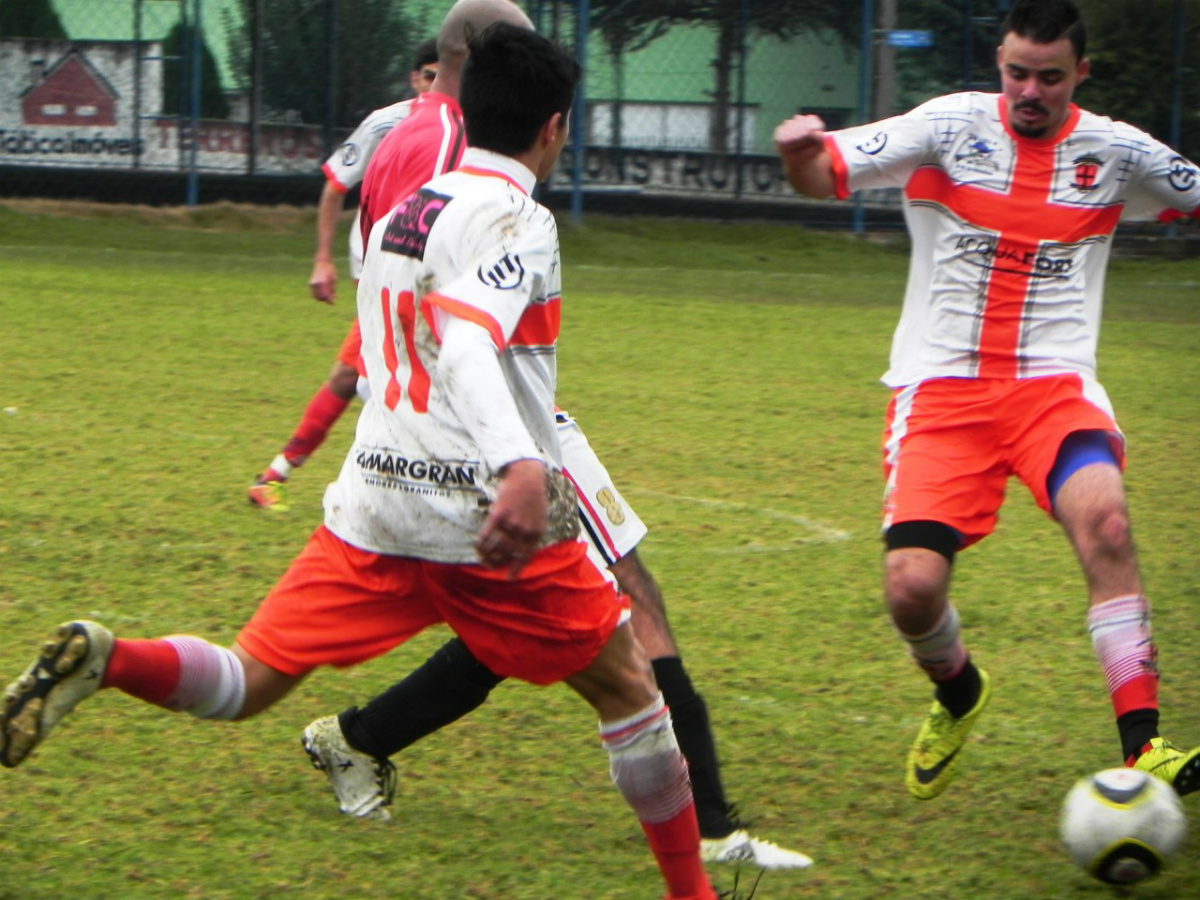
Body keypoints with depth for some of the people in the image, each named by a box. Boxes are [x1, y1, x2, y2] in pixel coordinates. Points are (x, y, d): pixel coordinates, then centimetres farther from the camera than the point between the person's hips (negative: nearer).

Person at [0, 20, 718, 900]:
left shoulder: (400, 214, 17)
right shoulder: (514, 217, -9)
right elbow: (467, 344, -27)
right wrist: (519, 467, -43)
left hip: (373, 502, 6)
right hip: (486, 513, -6)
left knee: (243, 686, 4)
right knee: (627, 683, 12)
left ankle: (101, 660, -25)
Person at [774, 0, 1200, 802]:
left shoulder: (1114, 151, 5)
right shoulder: (952, 127, 0)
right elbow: (825, 174, -4)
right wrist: (801, 152, -28)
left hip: (1053, 384, 0)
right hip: (941, 388, 0)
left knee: (1103, 518, -31)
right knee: (912, 587, -13)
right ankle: (957, 693, 24)